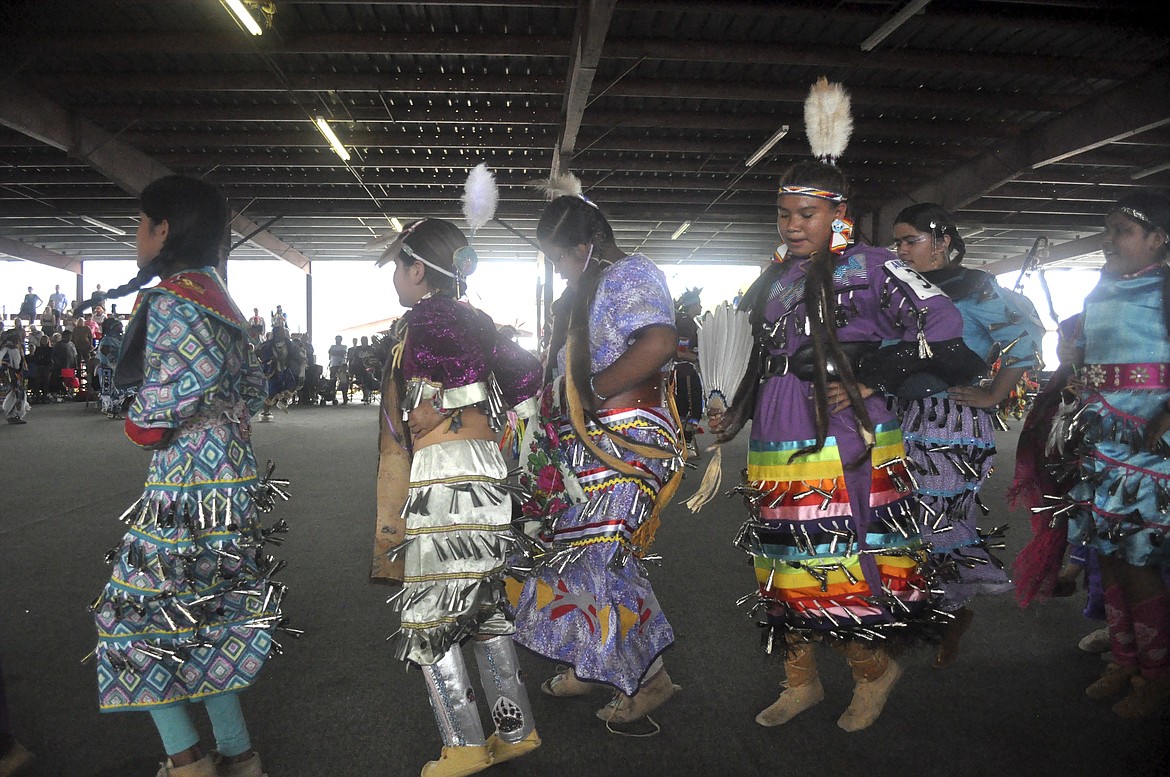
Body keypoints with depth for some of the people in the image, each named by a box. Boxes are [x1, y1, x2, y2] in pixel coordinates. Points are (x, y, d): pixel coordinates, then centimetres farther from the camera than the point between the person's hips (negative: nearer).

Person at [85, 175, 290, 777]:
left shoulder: (168, 294, -11)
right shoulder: (216, 295, 15)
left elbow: (203, 365, -29)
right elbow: (252, 382, 19)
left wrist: (145, 422, -14)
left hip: (188, 472, -9)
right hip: (229, 465, 9)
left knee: (139, 605, 5)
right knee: (206, 610, 16)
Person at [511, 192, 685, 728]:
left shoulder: (630, 273, -11)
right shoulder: (589, 286, 19)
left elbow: (659, 343, -29)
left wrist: (588, 391, -21)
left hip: (622, 442, -10)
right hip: (587, 444, 10)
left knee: (597, 559, -8)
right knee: (580, 550, 14)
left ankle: (650, 679, 8)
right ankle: (587, 667, 29)